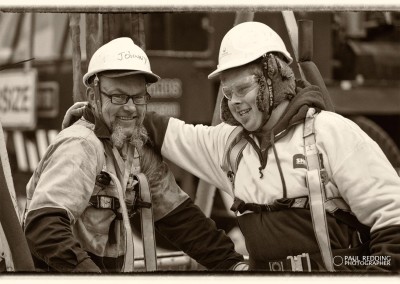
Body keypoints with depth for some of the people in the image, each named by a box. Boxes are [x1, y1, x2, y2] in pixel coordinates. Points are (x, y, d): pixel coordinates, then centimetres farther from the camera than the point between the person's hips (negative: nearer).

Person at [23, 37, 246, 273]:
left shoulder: (138, 147, 4)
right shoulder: (81, 147, -17)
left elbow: (177, 215, 7)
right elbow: (43, 223, -28)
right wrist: (87, 270, -39)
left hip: (111, 268, 5)